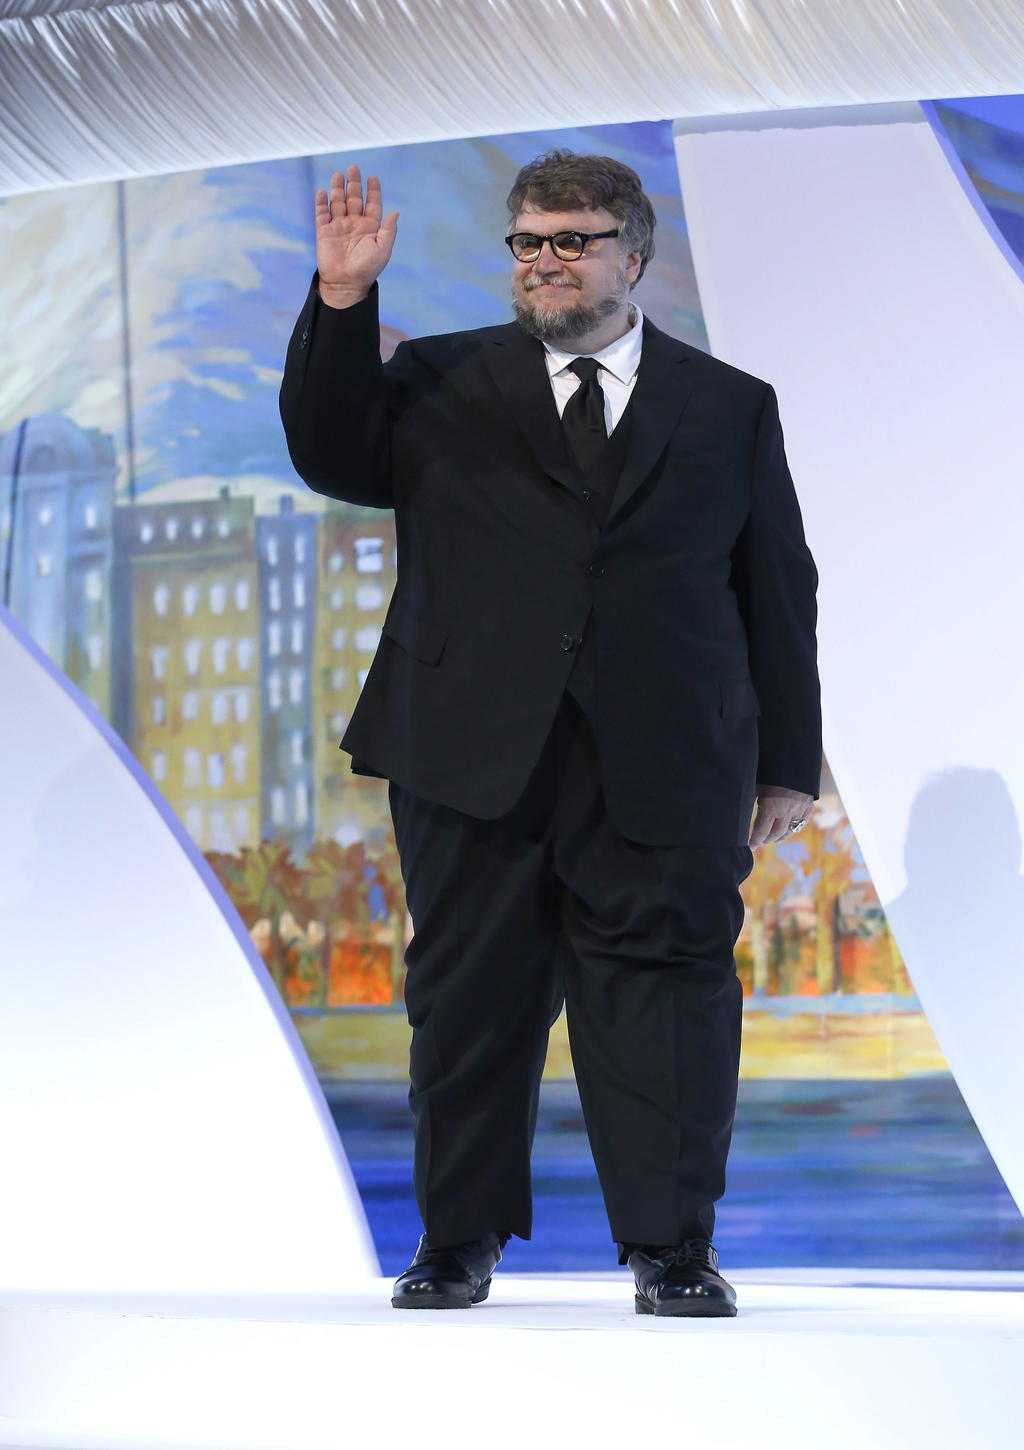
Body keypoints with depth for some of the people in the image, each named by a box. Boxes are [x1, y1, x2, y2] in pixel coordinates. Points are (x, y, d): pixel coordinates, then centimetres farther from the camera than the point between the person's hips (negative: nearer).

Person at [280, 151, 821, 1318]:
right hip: (472, 757, 1)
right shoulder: (441, 386, 13)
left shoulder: (729, 408, 12)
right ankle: (457, 1240, 18)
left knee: (664, 992, -3)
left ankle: (673, 1251, 5)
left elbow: (779, 592, 11)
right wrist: (343, 301, -13)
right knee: (468, 998, 6)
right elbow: (332, 456, -3)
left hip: (663, 772, -1)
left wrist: (788, 766, 6)